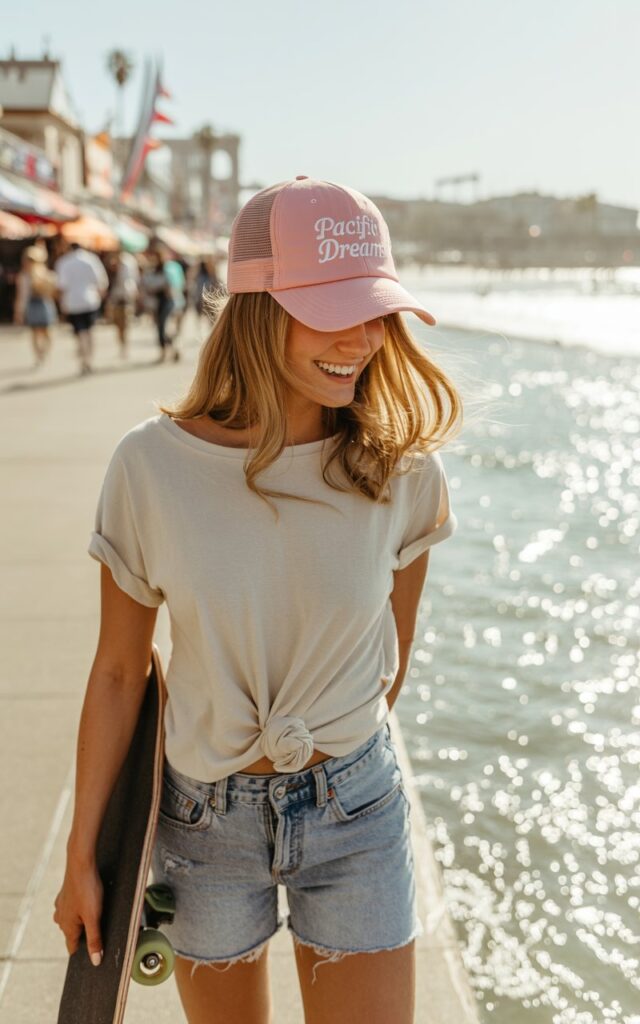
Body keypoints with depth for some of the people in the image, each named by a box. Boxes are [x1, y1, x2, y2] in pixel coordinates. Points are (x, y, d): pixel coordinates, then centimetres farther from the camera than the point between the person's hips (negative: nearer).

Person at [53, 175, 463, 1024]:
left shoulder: (403, 469, -13)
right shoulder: (152, 464, -16)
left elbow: (391, 657, 3)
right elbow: (119, 671, -7)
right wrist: (81, 856, -1)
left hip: (354, 812, 0)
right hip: (206, 817, 0)